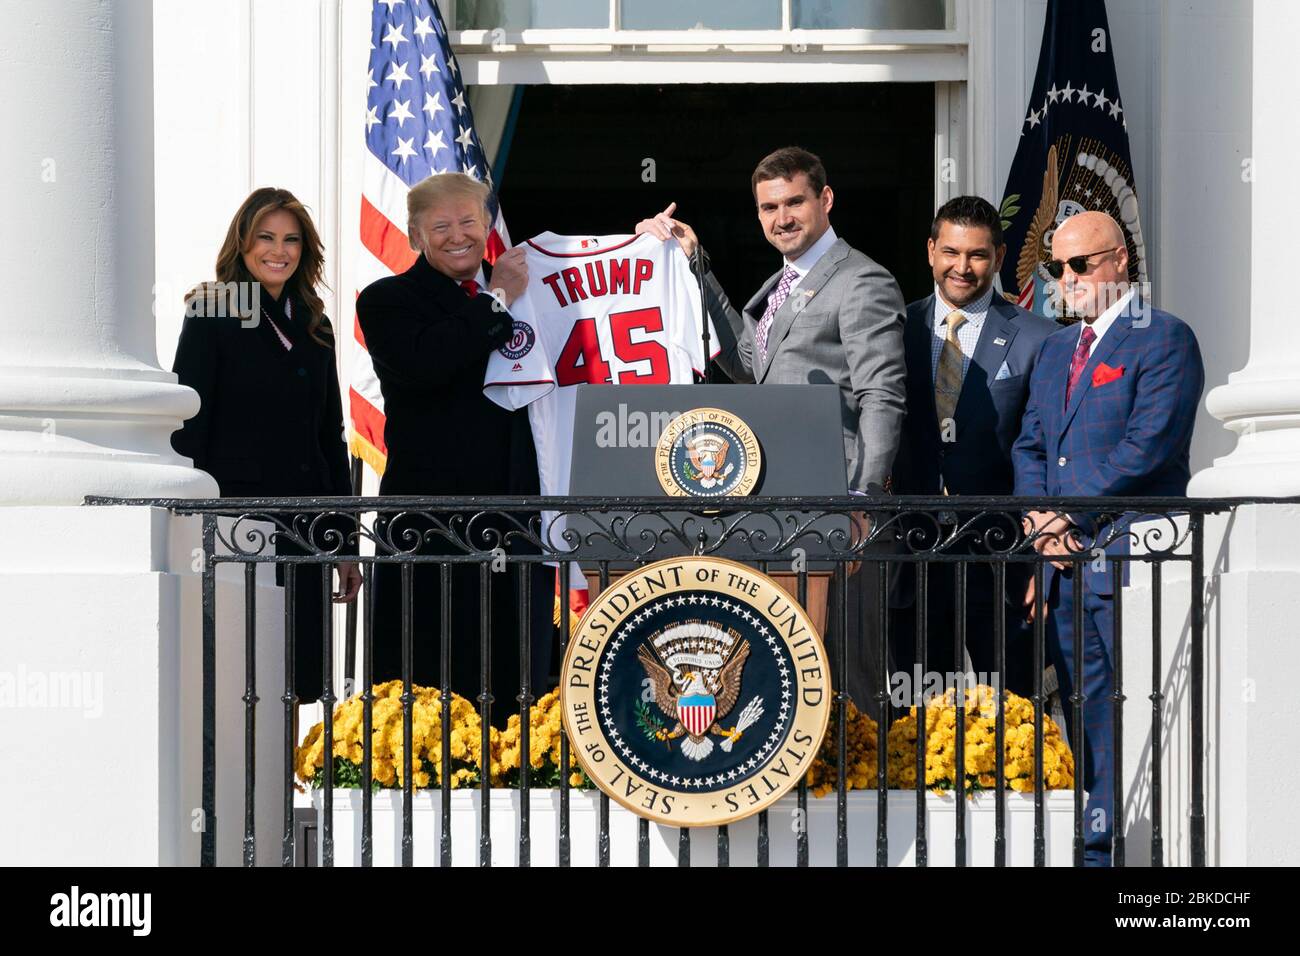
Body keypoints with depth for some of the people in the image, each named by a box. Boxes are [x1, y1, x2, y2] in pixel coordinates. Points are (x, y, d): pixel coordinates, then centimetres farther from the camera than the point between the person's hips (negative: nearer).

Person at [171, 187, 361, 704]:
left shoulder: (314, 327, 15)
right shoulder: (211, 316, -2)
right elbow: (187, 430, -6)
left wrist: (345, 546, 15)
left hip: (306, 526, 5)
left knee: (302, 680, 4)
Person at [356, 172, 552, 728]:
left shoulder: (512, 298, 18)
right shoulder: (388, 302, 1)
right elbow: (423, 365, -20)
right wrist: (496, 304, -12)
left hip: (514, 524, 5)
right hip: (432, 529, -5)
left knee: (513, 685, 7)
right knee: (433, 684, -5)